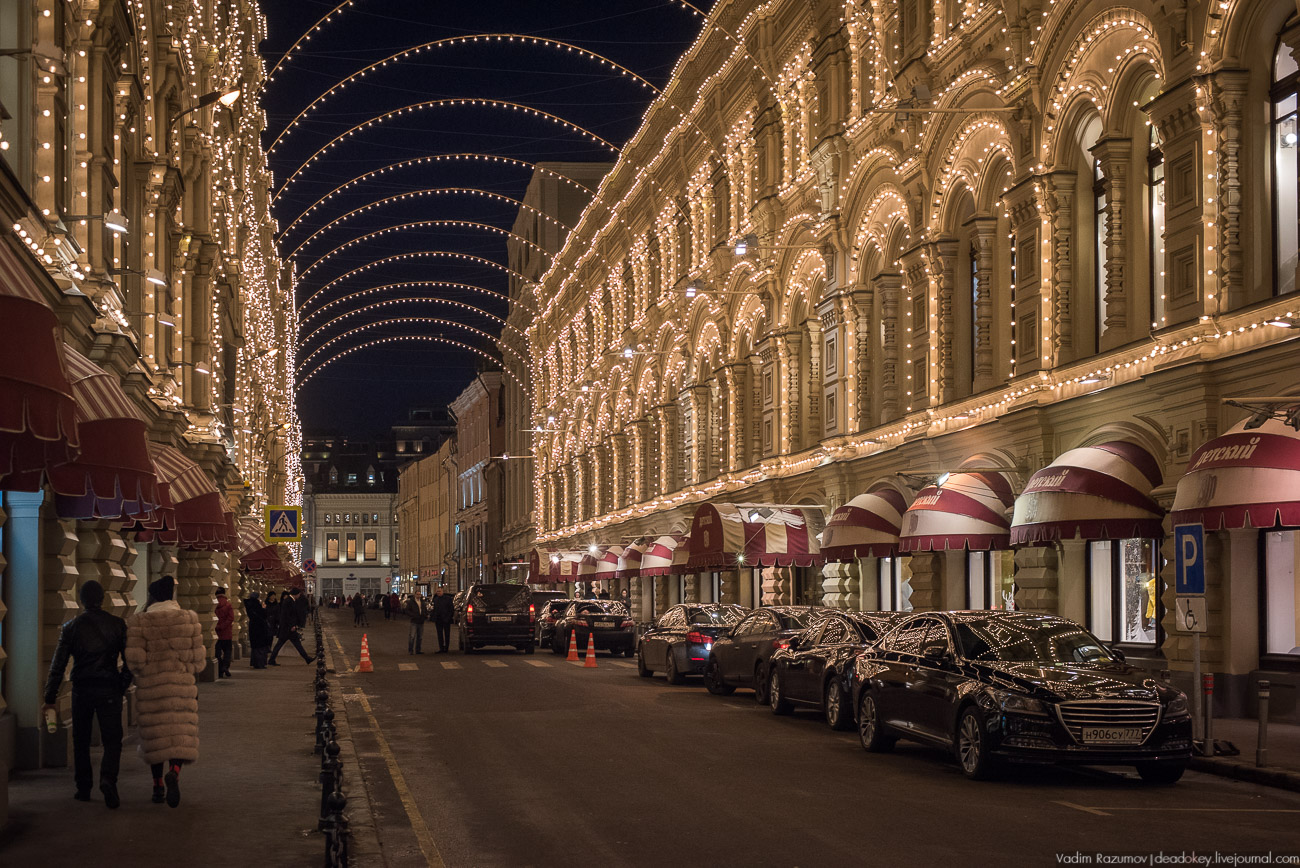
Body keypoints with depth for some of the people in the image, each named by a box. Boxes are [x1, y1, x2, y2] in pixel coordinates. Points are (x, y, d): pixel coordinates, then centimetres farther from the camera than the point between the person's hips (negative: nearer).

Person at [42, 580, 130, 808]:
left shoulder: (71, 627, 0)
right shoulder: (117, 624, -1)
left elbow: (58, 664, -1)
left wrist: (50, 697, 4)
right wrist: (122, 686, 14)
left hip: (82, 689, 1)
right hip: (109, 689, -1)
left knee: (81, 741, 16)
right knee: (112, 740, 1)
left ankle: (83, 788, 17)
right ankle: (108, 779, -22)